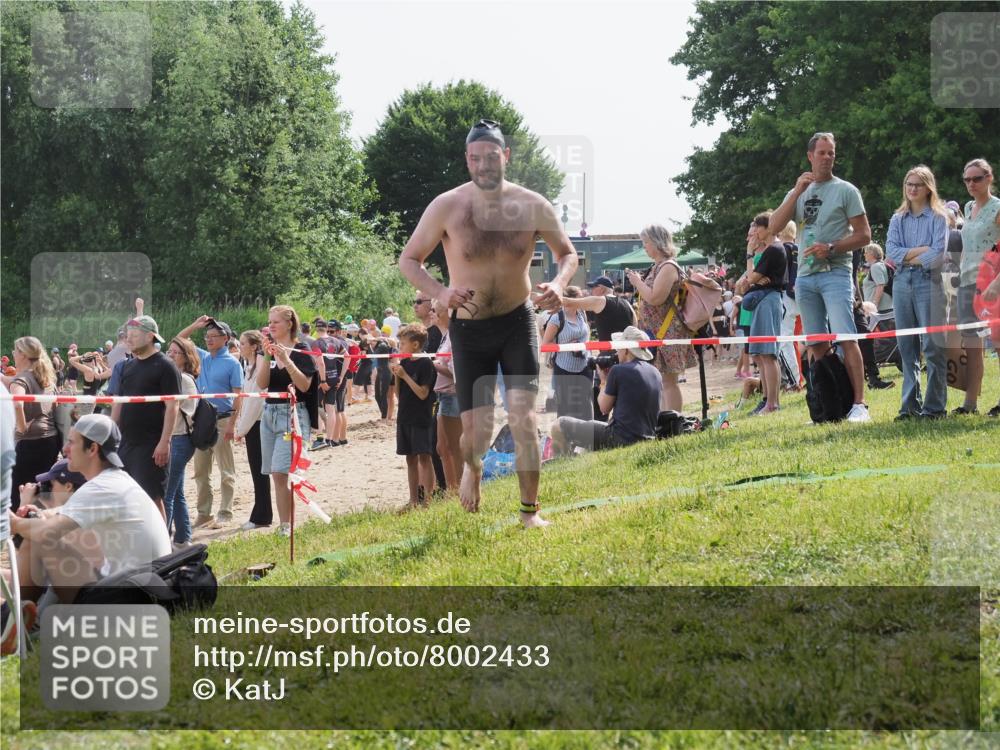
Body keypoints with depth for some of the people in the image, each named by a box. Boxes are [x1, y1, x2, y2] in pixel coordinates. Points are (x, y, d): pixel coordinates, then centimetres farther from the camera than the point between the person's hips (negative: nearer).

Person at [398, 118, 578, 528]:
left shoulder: (532, 206, -10)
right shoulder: (447, 207, -14)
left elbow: (567, 253, 6)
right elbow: (408, 259, -4)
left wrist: (558, 283, -17)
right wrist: (440, 291, -23)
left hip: (518, 323, 0)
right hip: (469, 329, 0)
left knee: (523, 417, -14)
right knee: (476, 430, 0)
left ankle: (530, 510, -1)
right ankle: (472, 466, 37)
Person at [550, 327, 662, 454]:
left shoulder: (618, 371, -13)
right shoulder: (656, 373, 8)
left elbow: (604, 408, -2)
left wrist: (604, 382, 14)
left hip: (621, 440, -8)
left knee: (559, 426, 2)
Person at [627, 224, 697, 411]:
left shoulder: (668, 267, -15)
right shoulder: (659, 266, 15)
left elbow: (654, 298, -23)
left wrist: (638, 281, -11)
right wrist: (637, 282, 11)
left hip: (667, 333, -10)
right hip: (656, 332, 10)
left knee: (668, 382, -8)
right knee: (661, 383, 13)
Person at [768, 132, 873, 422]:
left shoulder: (845, 190, 2)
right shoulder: (799, 192, 16)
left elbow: (864, 235, -1)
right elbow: (775, 226, 3)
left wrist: (831, 248, -14)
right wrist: (797, 192, -5)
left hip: (835, 273, -5)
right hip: (805, 276, 5)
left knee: (846, 338, -15)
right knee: (816, 344, 5)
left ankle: (859, 404, -19)